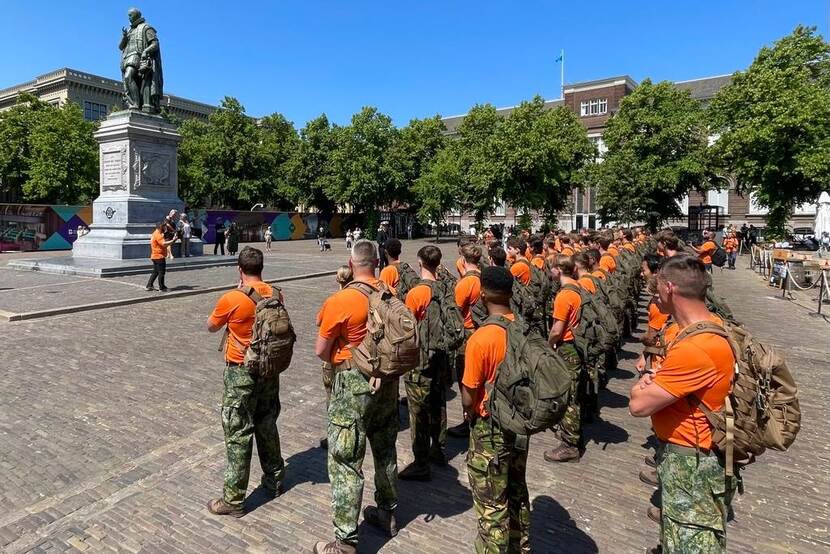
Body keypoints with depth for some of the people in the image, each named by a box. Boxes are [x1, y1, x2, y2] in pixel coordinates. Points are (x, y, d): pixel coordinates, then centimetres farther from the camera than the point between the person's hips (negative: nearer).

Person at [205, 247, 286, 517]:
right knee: (267, 426, 20)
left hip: (242, 373, -5)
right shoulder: (276, 295, -4)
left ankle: (234, 499, 15)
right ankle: (274, 481, 34)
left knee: (238, 434, 4)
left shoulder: (231, 299, -18)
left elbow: (211, 327, 0)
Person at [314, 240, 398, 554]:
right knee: (385, 449, 22)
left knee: (346, 462, 4)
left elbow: (321, 351, -10)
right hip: (387, 380, 7)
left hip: (353, 385, -6)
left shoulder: (339, 301, -18)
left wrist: (340, 362, 7)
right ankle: (387, 513, 40)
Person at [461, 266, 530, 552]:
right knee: (517, 491, 26)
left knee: (491, 502, 10)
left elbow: (468, 399, -18)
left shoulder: (480, 339, -25)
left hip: (491, 428, -7)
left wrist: (470, 415, 2)